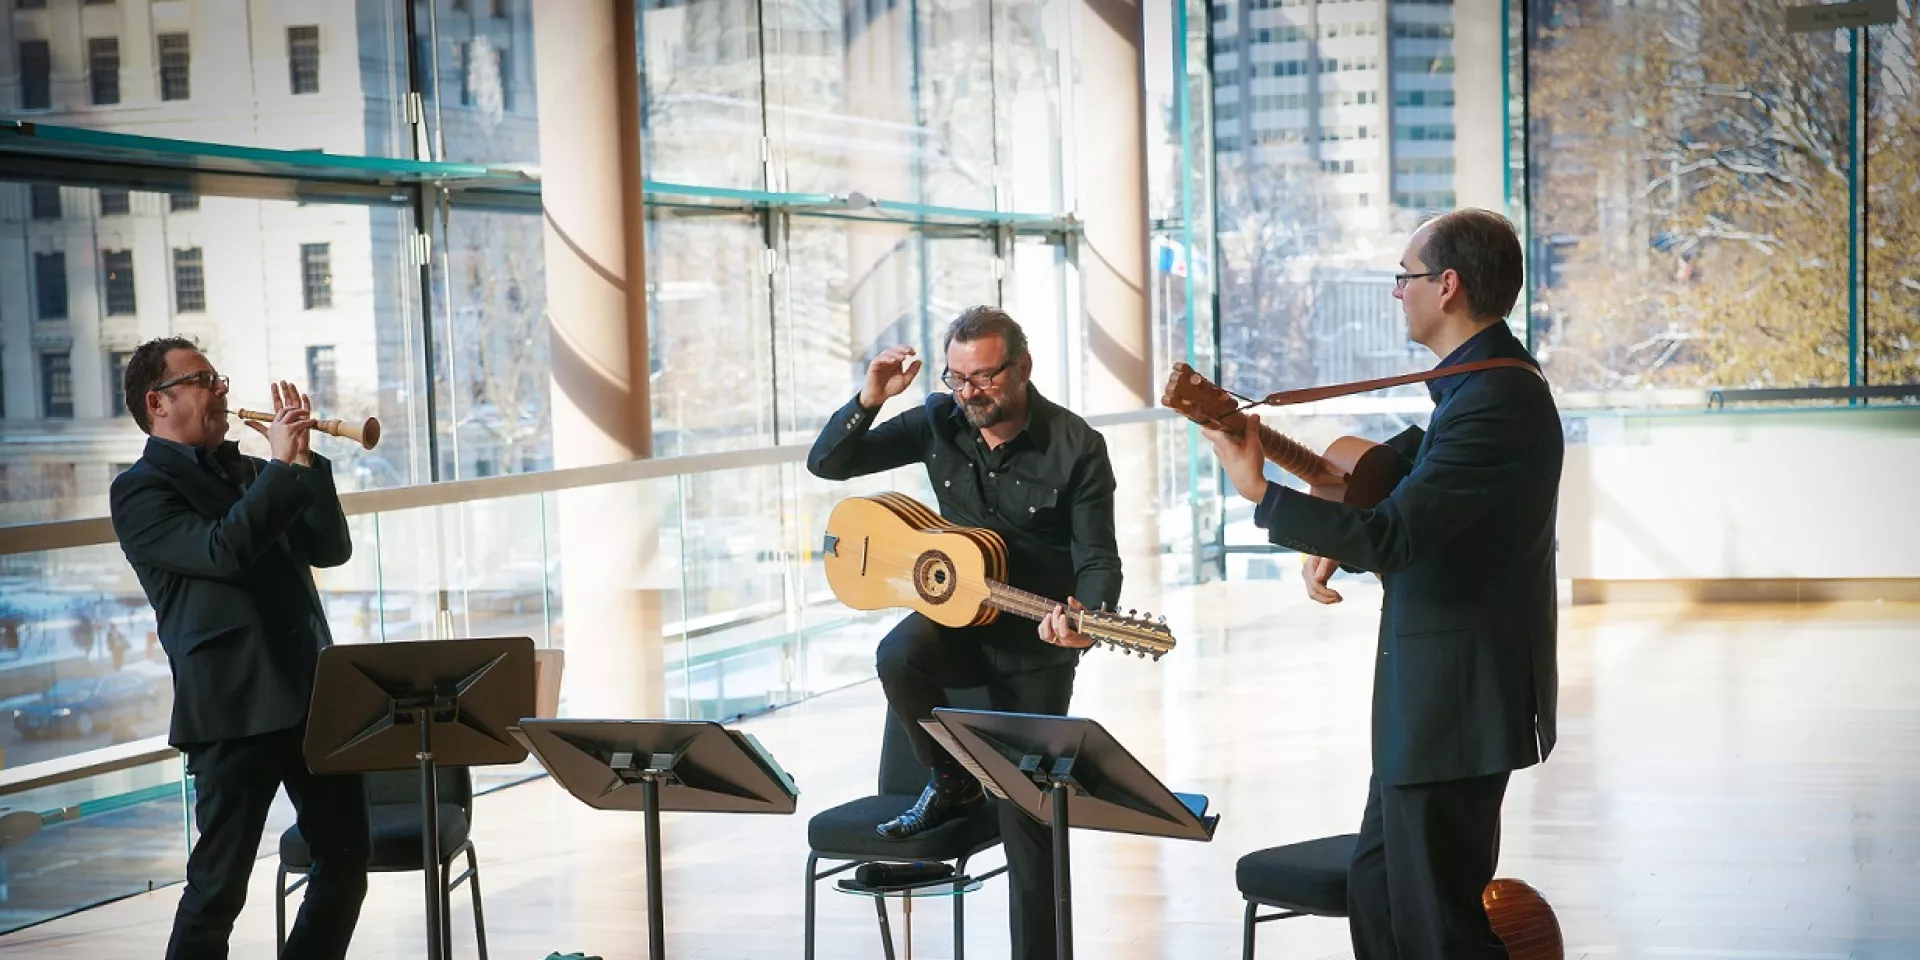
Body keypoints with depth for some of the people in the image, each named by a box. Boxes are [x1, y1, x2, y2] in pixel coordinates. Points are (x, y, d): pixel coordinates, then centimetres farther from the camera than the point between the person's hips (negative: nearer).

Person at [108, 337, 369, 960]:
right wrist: (283, 465, -12)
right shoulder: (141, 490, -3)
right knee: (219, 884, -2)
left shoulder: (250, 473, 18)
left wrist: (304, 460, 0)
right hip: (236, 709, -7)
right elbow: (223, 551, -19)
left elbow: (331, 549, 10)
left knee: (345, 862, 10)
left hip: (310, 693, 7)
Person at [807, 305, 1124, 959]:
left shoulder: (1076, 449, -14)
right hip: (956, 616, 3)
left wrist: (1085, 617, -35)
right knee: (900, 656, -33)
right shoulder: (939, 422, -4)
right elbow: (826, 464, -1)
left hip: (1036, 641, -3)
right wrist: (870, 400, -19)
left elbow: (1098, 561, -13)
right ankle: (952, 784, -5)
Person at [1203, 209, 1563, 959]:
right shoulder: (1484, 380, 9)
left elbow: (1390, 539, -28)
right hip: (1434, 698, 10)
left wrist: (1260, 493, -21)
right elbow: (1418, 456, 25)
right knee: (1378, 888, 18)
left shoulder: (1494, 402, -23)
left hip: (1456, 701, -10)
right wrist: (1333, 538, 8)